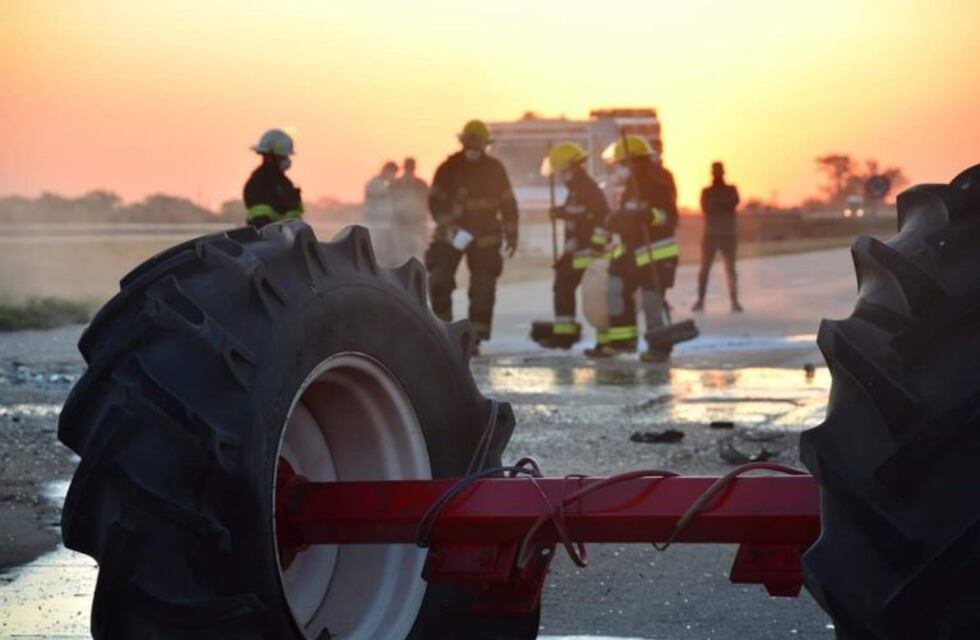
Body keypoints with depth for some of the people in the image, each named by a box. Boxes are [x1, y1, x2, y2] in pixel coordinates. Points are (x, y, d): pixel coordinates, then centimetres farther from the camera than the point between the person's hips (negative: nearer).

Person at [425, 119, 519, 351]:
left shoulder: (495, 169, 0)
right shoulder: (449, 168, -5)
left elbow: (508, 203, 6)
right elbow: (435, 201, -8)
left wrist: (511, 235, 4)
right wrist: (448, 226, -22)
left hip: (485, 238, 1)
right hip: (451, 234, -1)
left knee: (483, 289, -3)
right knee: (439, 279, -12)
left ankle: (475, 338, 3)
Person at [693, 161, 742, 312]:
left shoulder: (731, 190, 7)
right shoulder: (706, 191, 8)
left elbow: (734, 202, -14)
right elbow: (705, 207, -11)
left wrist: (716, 203, -16)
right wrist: (724, 204, -14)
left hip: (728, 235, -1)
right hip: (710, 235, 1)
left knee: (730, 269, -7)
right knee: (704, 269, -2)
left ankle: (734, 301, -9)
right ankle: (700, 300, 2)